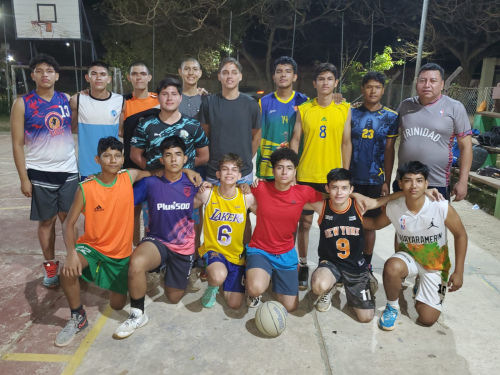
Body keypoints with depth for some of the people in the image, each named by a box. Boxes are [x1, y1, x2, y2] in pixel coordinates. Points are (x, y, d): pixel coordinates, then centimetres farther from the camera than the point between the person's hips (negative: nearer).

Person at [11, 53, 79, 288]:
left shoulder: (67, 100, 3)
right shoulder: (22, 104, -3)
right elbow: (17, 144, -3)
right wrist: (23, 178, -7)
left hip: (68, 171, 1)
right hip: (40, 173, -1)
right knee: (46, 221, 9)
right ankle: (50, 266, 23)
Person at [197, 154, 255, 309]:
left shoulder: (247, 198, -13)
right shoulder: (208, 194, -13)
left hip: (236, 255, 2)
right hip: (213, 249, -2)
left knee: (235, 304, 3)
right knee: (219, 277, -36)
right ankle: (212, 287, 4)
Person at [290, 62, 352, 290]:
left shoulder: (344, 110, 4)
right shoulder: (303, 109, 3)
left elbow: (346, 144, 5)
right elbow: (295, 141, 4)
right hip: (306, 175, 0)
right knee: (305, 221, 6)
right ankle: (303, 266, 20)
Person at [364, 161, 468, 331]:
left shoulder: (442, 207, -25)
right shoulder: (393, 208, -18)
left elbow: (460, 235, -11)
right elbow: (376, 223, 3)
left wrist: (458, 272, -11)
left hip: (435, 265, 0)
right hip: (408, 257, 1)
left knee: (427, 319, -4)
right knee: (391, 267, -37)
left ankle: (420, 287, 30)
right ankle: (392, 307, -7)